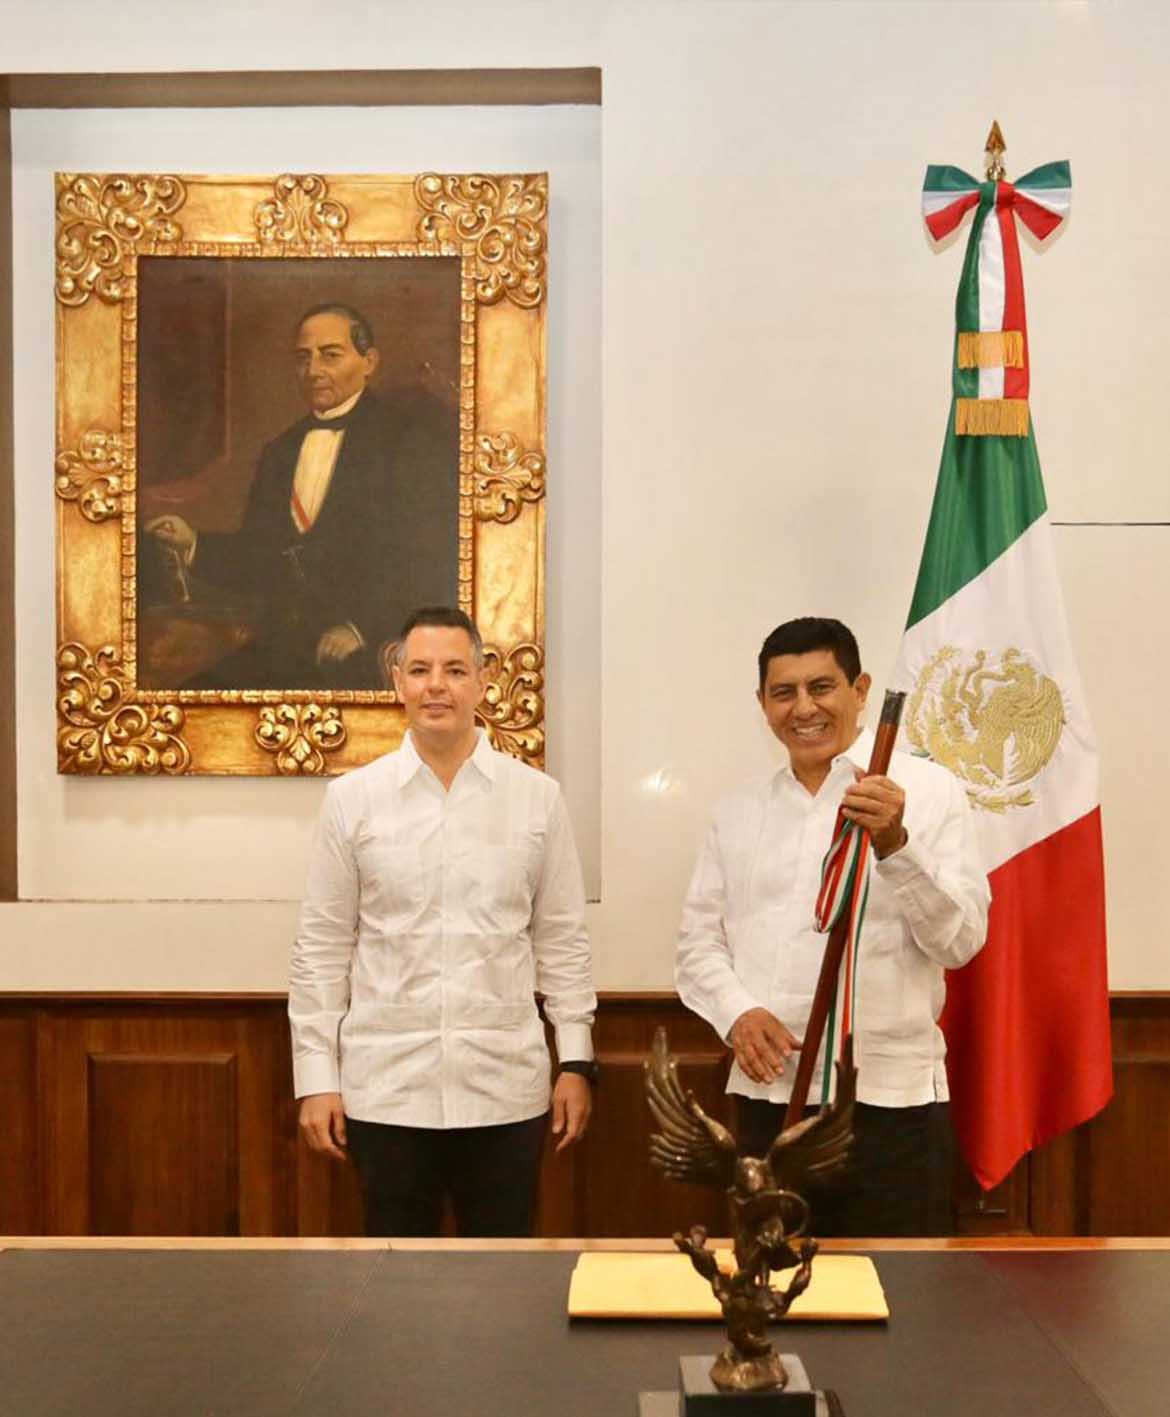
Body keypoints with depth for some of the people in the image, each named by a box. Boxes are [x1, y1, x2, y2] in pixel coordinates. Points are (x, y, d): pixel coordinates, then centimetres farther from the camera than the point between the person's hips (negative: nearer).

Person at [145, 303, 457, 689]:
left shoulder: (412, 431, 1)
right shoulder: (279, 451, 21)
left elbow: (436, 554, -9)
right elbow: (259, 562, 18)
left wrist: (363, 628, -16)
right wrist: (194, 544, 0)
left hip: (379, 652, -5)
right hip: (282, 651, 5)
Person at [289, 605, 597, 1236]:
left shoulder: (536, 796, 2)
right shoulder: (352, 799, 1)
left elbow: (562, 940, 6)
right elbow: (321, 947, 3)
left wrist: (576, 1062, 3)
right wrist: (316, 1077, 1)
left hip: (506, 1089, 0)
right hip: (386, 1090, 0)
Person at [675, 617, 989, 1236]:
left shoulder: (925, 791, -2)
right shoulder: (738, 812, 12)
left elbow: (960, 939, -9)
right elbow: (699, 938, 12)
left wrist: (893, 843, -24)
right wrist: (737, 1013, -7)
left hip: (890, 1097, -4)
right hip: (766, 1093, 4)